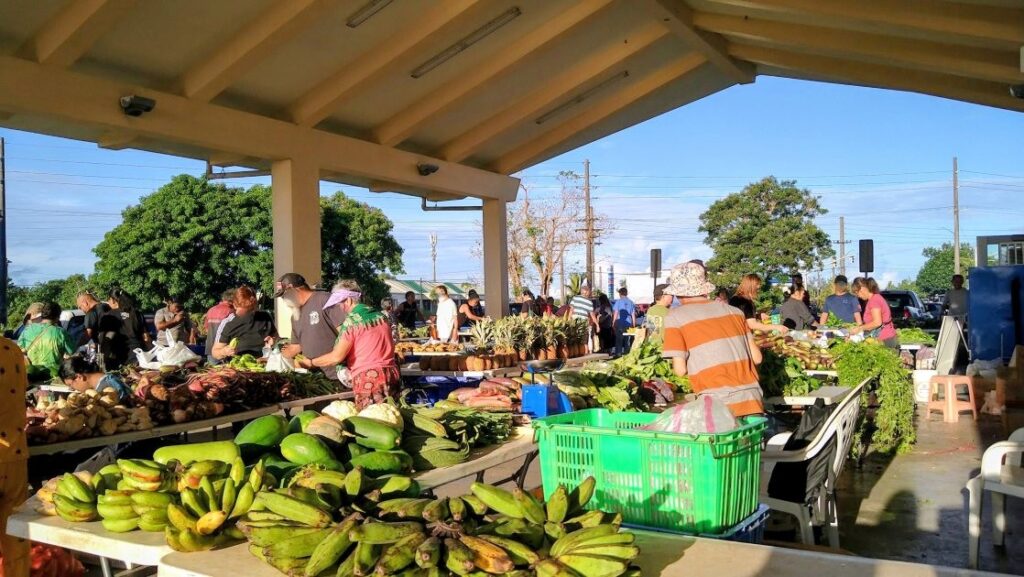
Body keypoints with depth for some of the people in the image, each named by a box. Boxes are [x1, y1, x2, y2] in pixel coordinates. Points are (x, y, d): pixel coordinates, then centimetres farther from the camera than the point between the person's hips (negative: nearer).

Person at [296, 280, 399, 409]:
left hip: (368, 378, -7)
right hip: (391, 374, 7)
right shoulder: (380, 315, 13)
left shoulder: (352, 321, -7)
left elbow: (336, 357, -9)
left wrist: (311, 363, 4)